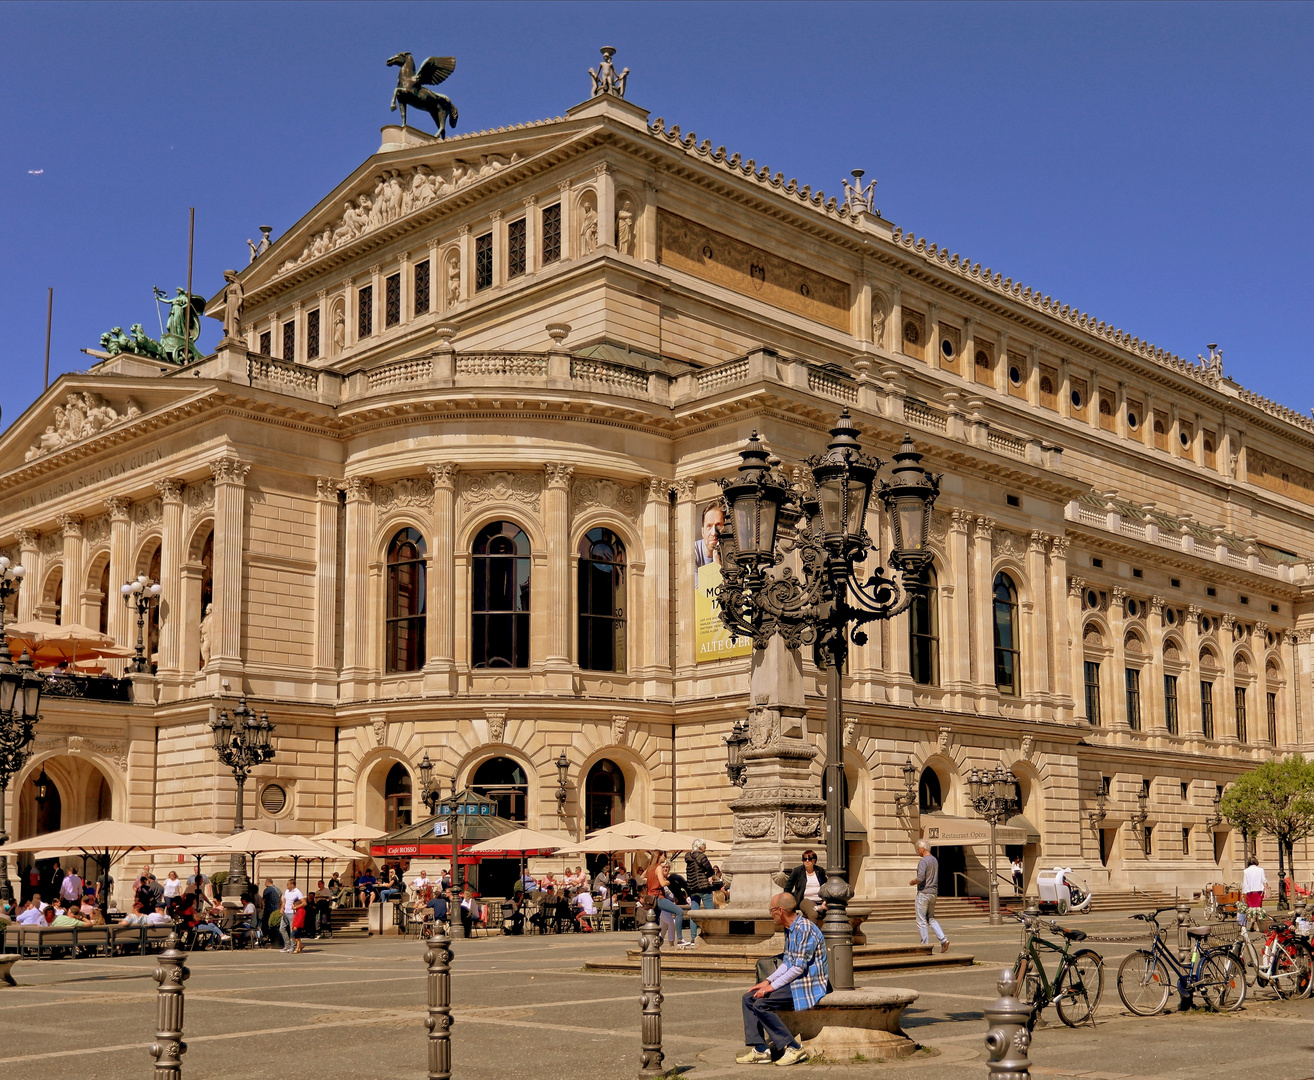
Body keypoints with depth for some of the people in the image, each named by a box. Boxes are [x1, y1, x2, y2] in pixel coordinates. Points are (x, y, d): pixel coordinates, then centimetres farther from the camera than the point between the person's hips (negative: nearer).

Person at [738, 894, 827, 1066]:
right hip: (795, 981, 10)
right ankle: (760, 1050, -1)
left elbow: (799, 967, -21)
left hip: (809, 984, -10)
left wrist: (773, 986, -18)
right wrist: (767, 981, 3)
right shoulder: (789, 929, 13)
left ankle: (793, 1048, -15)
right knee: (749, 998, 3)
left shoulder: (804, 927, -18)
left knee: (761, 1004, -22)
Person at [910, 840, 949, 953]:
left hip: (924, 893, -8)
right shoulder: (935, 860, 12)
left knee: (921, 921, 0)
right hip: (934, 892, 8)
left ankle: (925, 944, 0)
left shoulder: (923, 861, -15)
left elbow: (920, 878, -24)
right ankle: (943, 940, 1)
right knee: (931, 919, 16)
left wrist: (912, 882, -4)